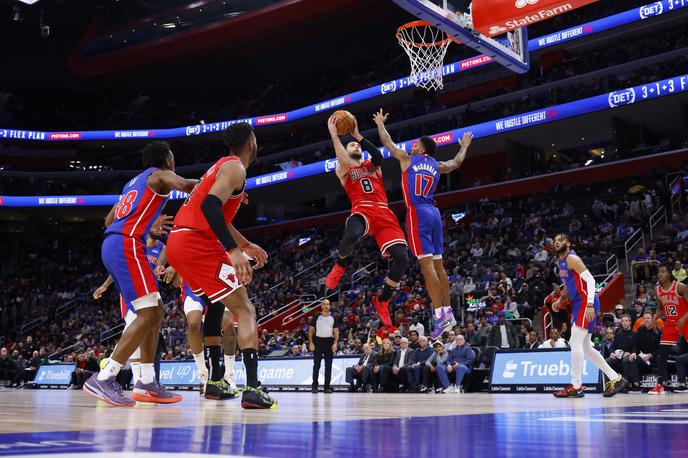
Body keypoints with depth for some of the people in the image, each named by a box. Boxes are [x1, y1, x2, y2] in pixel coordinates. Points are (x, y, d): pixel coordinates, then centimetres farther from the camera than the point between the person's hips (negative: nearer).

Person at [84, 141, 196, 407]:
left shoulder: (134, 183, 30)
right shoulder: (160, 174, 4)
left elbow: (109, 220, 34)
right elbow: (183, 185, -20)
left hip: (112, 245, 10)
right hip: (127, 245, -10)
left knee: (156, 313, 11)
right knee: (149, 315, -15)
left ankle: (146, 384, 8)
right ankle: (103, 379, -20)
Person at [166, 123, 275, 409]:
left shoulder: (222, 166, 26)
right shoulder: (235, 168, -5)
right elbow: (210, 205, -23)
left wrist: (246, 245, 43)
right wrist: (234, 250, -31)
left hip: (177, 243, 10)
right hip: (197, 244, -10)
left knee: (215, 304, 27)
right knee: (245, 311, -7)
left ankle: (214, 380, 28)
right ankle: (252, 388, -20)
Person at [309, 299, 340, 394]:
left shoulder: (333, 318, 7)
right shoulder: (316, 317, 2)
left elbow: (336, 331, 6)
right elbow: (311, 330, 3)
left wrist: (335, 343, -6)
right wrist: (311, 343, -6)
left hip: (329, 342, 2)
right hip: (318, 341, -2)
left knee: (328, 365, 2)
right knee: (316, 364, 1)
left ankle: (327, 386, 8)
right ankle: (315, 385, 7)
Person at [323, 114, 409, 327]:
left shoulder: (373, 165, 29)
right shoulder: (343, 169, 20)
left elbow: (379, 155, 4)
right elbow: (345, 162, -7)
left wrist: (357, 134, 1)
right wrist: (334, 134, -8)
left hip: (384, 213, 4)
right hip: (362, 210, -3)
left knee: (401, 258, -16)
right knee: (351, 235, -41)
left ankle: (382, 300, 8)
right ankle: (340, 265, -3)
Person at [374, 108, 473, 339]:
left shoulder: (407, 159, 5)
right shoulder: (437, 165, 18)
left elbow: (387, 142, 17)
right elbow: (457, 162, 37)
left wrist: (380, 124, 34)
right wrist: (464, 146, 55)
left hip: (417, 213, -6)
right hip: (434, 214, 6)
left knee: (426, 263, -13)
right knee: (437, 263, 9)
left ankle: (440, 314, -20)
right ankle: (448, 311, 7)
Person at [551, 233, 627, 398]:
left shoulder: (572, 259, -11)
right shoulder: (560, 262, 17)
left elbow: (590, 280, -19)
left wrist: (590, 304, -28)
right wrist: (560, 299, 14)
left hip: (586, 303, -10)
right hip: (578, 304, 10)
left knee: (575, 342, -13)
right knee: (585, 347, 10)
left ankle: (576, 387, -10)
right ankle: (615, 379, 17)